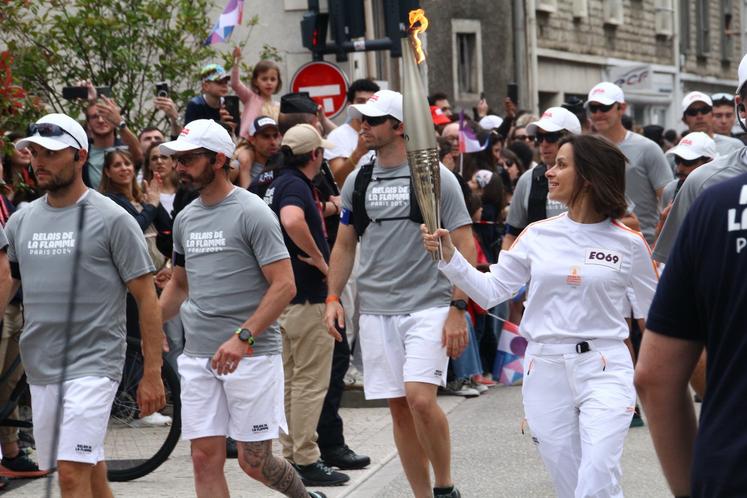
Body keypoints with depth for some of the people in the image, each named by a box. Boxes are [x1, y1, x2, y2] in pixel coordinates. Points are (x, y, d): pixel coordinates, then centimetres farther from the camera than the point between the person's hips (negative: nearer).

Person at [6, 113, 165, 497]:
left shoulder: (111, 219, -6)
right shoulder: (21, 221, 9)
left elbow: (146, 297, -5)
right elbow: (4, 289, 14)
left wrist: (152, 374, -7)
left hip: (92, 365, -6)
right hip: (40, 368, 6)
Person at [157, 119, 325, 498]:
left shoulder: (251, 213, -9)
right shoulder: (185, 218, 13)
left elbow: (284, 285, -14)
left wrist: (242, 337, -24)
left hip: (252, 354, -6)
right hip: (197, 356, 6)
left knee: (254, 461, -1)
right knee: (205, 459, 1)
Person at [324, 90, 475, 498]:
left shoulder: (436, 176, -5)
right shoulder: (357, 181, 10)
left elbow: (464, 246, -5)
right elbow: (344, 245, 18)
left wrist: (458, 309, -12)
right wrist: (333, 298, 6)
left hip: (428, 306, -5)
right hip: (376, 311, 5)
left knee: (419, 396, -19)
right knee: (399, 407, 6)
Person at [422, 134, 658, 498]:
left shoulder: (627, 242, -2)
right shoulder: (538, 235, 6)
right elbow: (489, 291, 5)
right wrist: (448, 254, -4)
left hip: (604, 371, -3)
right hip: (546, 371, 4)